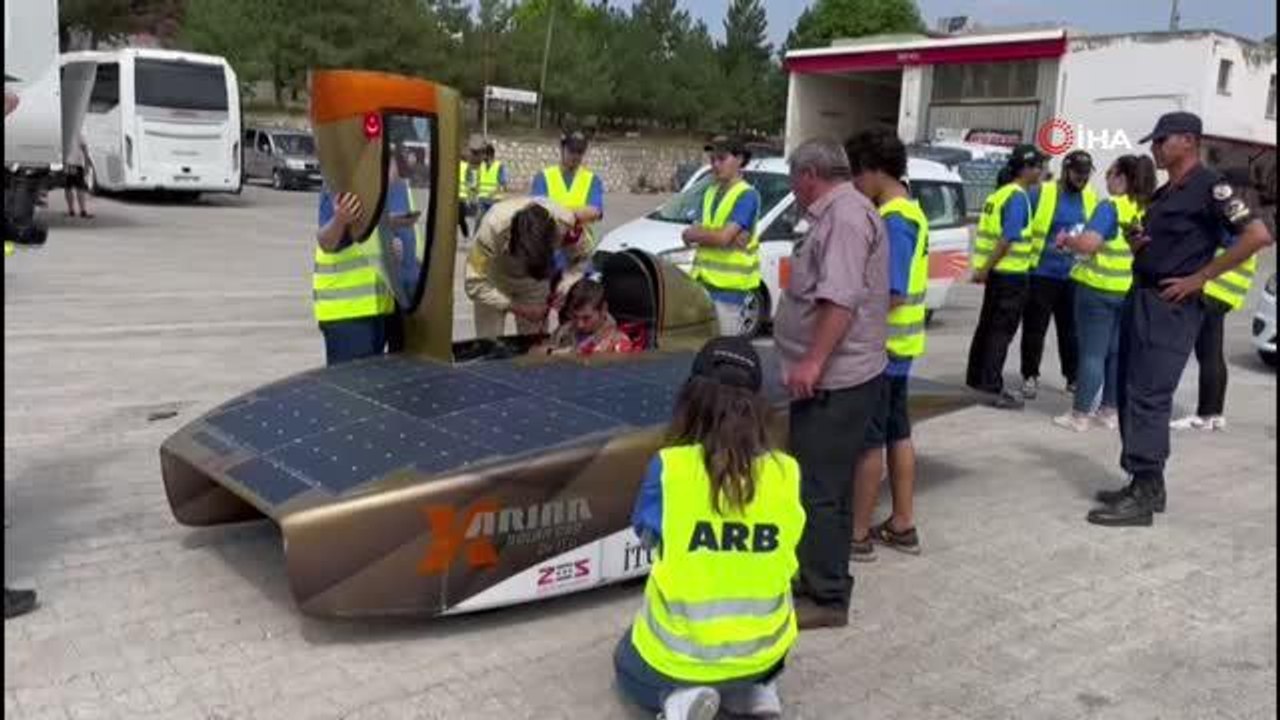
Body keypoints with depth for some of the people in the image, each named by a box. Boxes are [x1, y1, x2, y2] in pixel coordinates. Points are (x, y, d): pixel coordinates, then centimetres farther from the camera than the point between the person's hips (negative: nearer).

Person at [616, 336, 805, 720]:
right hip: (761, 650, 3)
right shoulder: (786, 472, -12)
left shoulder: (669, 467, -19)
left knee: (628, 667, 32)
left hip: (676, 655, -3)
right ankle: (757, 689, 10)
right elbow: (783, 554, 3)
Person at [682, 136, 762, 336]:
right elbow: (693, 232, 6)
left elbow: (723, 237, -18)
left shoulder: (747, 195, -9)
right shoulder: (710, 192, 14)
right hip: (703, 280, 7)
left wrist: (693, 234, 0)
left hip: (729, 286, -7)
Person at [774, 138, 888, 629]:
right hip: (834, 377, 11)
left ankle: (826, 598, 3)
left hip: (832, 379, -11)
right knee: (828, 487, 17)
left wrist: (813, 361, -28)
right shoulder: (840, 212, 18)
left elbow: (841, 297, -26)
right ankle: (823, 581, 28)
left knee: (818, 491, -5)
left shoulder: (844, 215, -15)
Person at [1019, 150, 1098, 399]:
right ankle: (1030, 376, 12)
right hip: (1041, 274, -4)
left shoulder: (1091, 198, 8)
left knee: (1072, 330, 11)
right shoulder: (1041, 193, -8)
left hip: (1074, 276, 4)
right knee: (1035, 329, 2)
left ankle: (1074, 377, 21)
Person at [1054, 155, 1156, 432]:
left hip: (1099, 288, -6)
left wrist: (1067, 240, -5)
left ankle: (1080, 414, 5)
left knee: (1092, 353, -1)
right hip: (1132, 290, 6)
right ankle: (1110, 411, 20)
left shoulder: (1110, 207, -14)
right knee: (1118, 353, 14)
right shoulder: (1149, 211, 7)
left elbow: (1088, 243, -24)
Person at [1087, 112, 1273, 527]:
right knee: (1130, 394, 10)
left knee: (1148, 397, -11)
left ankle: (1144, 495, -8)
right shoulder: (1162, 194, 18)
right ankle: (1147, 484, 19)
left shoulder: (1208, 187, -8)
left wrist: (1199, 278, -16)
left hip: (1172, 305, -9)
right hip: (1140, 298, 9)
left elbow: (1258, 235, -16)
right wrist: (1134, 243, 4)